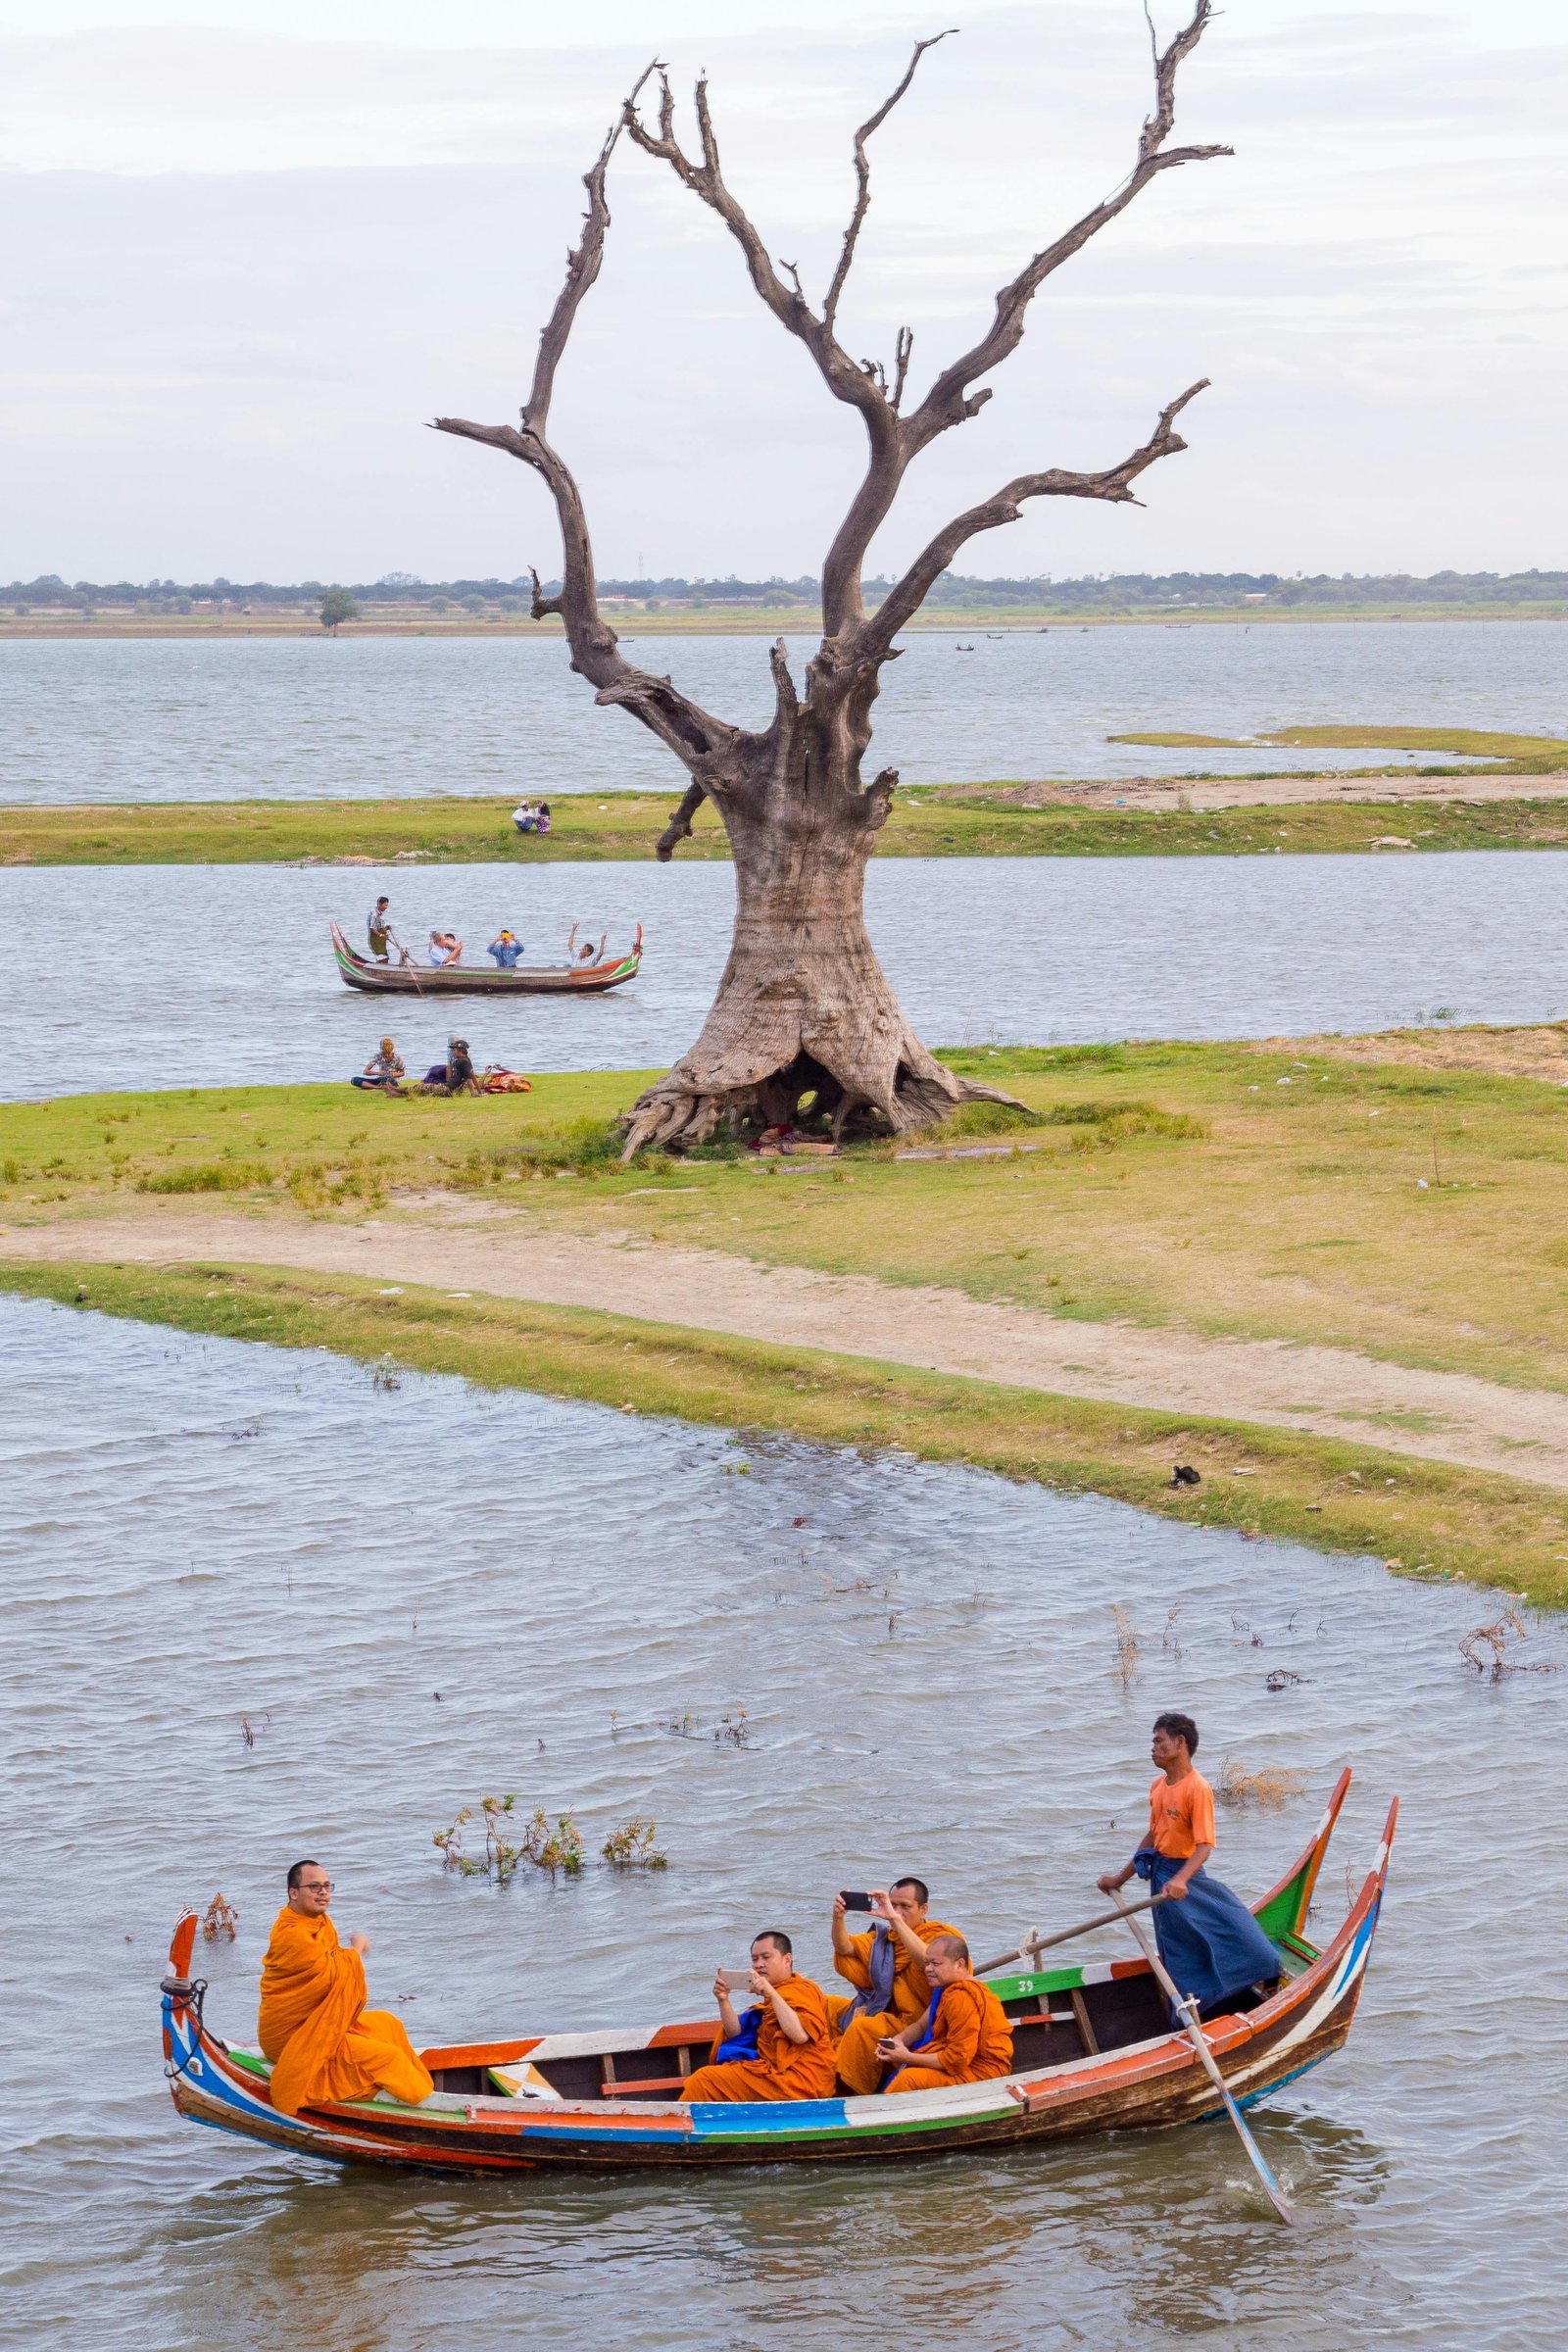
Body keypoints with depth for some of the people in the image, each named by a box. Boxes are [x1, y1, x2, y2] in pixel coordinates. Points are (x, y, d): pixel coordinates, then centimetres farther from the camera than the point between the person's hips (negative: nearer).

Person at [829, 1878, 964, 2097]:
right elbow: (844, 1948, 2)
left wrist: (895, 1918, -37)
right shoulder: (885, 1936, 11)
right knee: (828, 2007, 9)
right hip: (882, 2012, 8)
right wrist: (838, 1917, -19)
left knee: (862, 2027, -30)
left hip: (915, 2024, -8)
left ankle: (857, 2094, -18)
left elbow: (926, 1959, -33)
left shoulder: (941, 1935, -10)